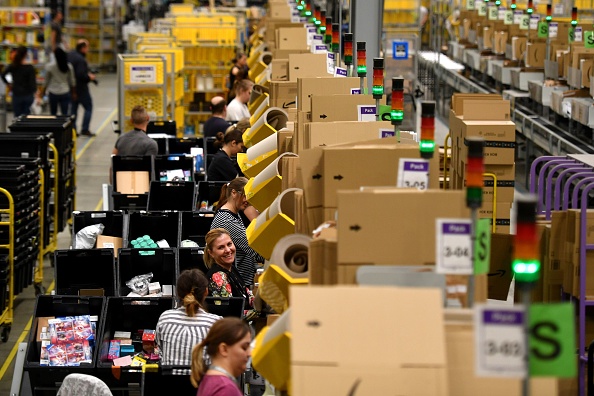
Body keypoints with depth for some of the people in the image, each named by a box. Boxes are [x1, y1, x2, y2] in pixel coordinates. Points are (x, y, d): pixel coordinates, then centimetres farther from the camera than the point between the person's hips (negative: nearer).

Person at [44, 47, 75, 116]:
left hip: (53, 93, -1)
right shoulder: (69, 66, -4)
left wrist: (45, 90, 12)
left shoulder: (49, 66, -10)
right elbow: (72, 81, 3)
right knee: (65, 114, 0)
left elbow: (46, 81, -1)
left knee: (53, 114, 12)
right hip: (65, 93, 1)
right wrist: (73, 93, 14)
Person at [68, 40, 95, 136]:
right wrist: (89, 77, -10)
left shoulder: (70, 55, 4)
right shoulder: (80, 59, -23)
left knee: (73, 108, 14)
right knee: (88, 107, 5)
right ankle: (85, 129, 2)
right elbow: (81, 75, -29)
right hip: (80, 88, -8)